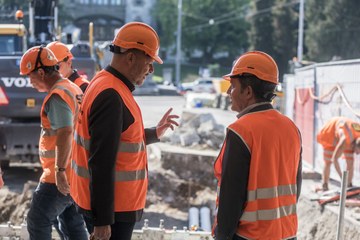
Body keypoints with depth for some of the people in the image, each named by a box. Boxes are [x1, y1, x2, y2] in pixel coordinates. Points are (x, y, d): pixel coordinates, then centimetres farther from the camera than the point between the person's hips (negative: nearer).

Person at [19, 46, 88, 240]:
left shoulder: (57, 96, -17)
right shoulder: (74, 89, 13)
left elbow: (65, 133, -29)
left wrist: (60, 170, -29)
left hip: (60, 177, -10)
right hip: (77, 173, 10)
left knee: (37, 222, -2)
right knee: (74, 223, 17)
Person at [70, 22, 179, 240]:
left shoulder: (108, 85, 10)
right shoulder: (111, 96, -22)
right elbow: (102, 163, -25)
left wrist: (154, 133, 19)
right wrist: (103, 221, -24)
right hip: (112, 207, -10)